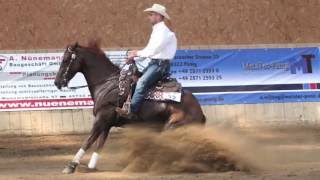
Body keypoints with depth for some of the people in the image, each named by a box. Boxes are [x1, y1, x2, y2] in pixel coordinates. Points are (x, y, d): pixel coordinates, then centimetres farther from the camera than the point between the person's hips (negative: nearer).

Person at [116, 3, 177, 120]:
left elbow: (153, 50, -19)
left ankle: (132, 112, -35)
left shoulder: (163, 31, -10)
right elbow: (150, 51, 20)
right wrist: (134, 57, 8)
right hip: (151, 62, 11)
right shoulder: (156, 31, 21)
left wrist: (137, 53, -9)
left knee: (142, 82, -28)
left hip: (160, 64, -11)